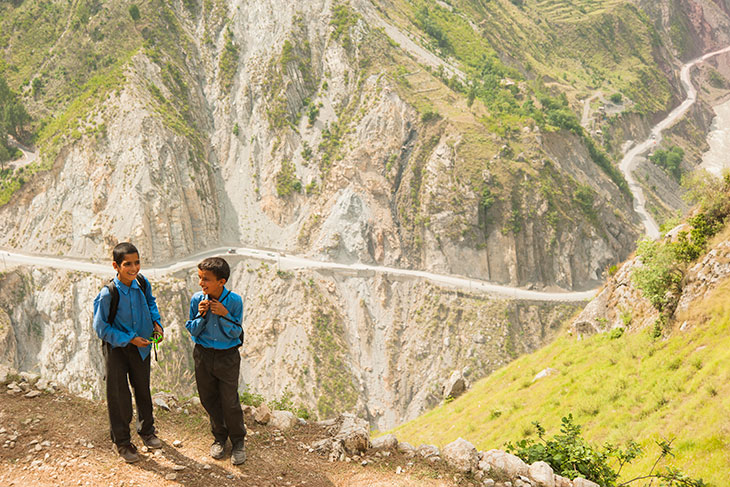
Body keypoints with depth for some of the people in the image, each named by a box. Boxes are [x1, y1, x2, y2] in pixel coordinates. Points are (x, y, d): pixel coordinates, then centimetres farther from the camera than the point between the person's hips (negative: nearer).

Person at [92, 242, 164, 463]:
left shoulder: (142, 283, -13)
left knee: (143, 389, 19)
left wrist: (156, 322, -4)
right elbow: (101, 328, -19)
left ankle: (147, 431, 41)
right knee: (119, 395, 6)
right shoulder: (108, 294, -28)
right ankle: (122, 442, 25)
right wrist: (129, 339, -22)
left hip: (141, 345, 5)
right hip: (115, 347, -4)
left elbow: (150, 302, 11)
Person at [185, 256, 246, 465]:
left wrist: (225, 315, -26)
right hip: (203, 355, 3)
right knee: (209, 400, 15)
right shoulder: (197, 299, -10)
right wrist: (201, 315, -21)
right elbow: (192, 331, -3)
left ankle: (238, 441, 24)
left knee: (230, 402, 3)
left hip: (227, 356, -3)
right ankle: (219, 437, 36)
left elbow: (235, 333, -11)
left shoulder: (234, 301, -16)